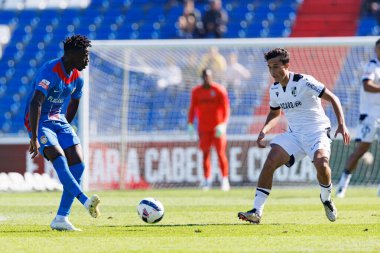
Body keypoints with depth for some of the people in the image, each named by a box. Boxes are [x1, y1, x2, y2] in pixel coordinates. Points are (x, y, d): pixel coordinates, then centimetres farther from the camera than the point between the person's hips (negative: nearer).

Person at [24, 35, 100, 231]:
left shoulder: (77, 78, 4)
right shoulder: (50, 72, -21)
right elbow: (35, 104, -29)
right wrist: (34, 138, -34)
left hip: (58, 120, 7)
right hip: (38, 122, -7)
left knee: (78, 164, -9)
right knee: (59, 158, -28)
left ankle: (61, 219, -9)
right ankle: (86, 202, -39)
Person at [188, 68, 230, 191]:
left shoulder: (219, 90, -3)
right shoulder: (196, 91, 6)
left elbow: (226, 108, -6)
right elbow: (192, 108, 9)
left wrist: (223, 124, -17)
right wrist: (190, 124, -3)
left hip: (218, 128, -2)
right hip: (203, 128, 2)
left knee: (221, 153, -3)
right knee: (205, 154, 0)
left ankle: (225, 179, 2)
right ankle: (207, 180, 4)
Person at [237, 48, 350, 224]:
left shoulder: (304, 82, -15)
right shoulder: (274, 90, 5)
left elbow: (332, 98, -13)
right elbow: (275, 114, 24)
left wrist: (341, 124, -23)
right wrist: (264, 131, 6)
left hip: (317, 132, -5)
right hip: (294, 135, 5)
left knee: (321, 163, -32)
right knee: (270, 162, -16)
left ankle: (326, 198, 1)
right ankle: (256, 212, -15)